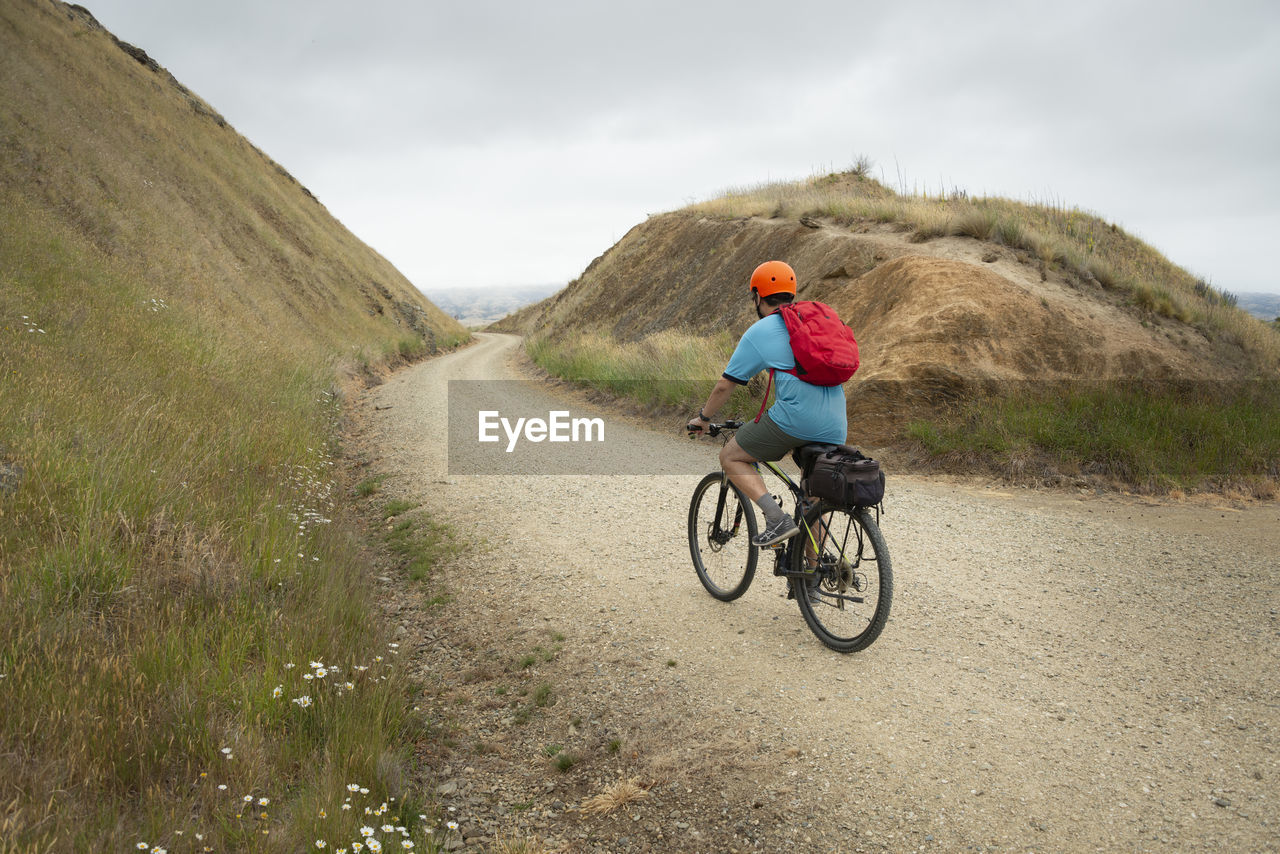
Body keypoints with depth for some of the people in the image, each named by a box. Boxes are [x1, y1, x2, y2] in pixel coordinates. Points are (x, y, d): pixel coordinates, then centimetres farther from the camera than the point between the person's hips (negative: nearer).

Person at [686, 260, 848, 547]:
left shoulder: (758, 332, 6)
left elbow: (725, 385, 9)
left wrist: (702, 418, 25)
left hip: (795, 417, -6)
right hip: (835, 427, 6)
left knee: (731, 458, 10)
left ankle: (778, 519, -5)